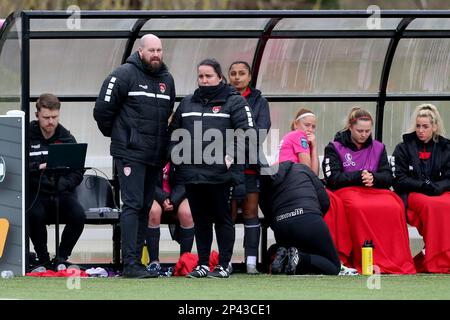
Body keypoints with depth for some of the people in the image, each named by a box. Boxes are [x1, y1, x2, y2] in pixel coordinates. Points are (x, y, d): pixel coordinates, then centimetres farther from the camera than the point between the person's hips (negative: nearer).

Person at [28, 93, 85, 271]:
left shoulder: (67, 139, 8)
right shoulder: (27, 136, 2)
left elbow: (77, 173, 5)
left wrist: (62, 184, -14)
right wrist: (38, 167, -21)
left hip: (62, 193, 2)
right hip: (36, 193, -2)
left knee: (78, 215, -28)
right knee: (35, 215, -35)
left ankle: (61, 259, -6)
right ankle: (43, 259, -12)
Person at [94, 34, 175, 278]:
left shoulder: (167, 79, 14)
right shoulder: (124, 75, -8)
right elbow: (103, 109, -7)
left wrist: (162, 141, 17)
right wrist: (114, 133, 4)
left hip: (155, 155, 7)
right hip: (130, 153, -7)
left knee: (145, 207, 9)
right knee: (133, 205, -11)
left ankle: (136, 259, 14)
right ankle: (130, 263, -14)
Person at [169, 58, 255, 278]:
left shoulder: (234, 102, 0)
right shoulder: (187, 104, 17)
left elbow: (246, 132, -7)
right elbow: (174, 133, 25)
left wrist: (231, 155, -18)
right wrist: (176, 153, 10)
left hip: (220, 174, -5)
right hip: (192, 173, 5)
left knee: (222, 219, 1)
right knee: (200, 220, 10)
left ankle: (224, 265, 5)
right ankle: (202, 264, 15)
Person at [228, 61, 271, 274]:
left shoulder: (259, 102, 11)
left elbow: (261, 130, -1)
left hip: (251, 164, 1)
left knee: (250, 213, 0)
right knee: (229, 214, -2)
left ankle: (251, 261, 0)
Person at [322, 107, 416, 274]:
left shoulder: (378, 148, 20)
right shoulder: (335, 147, 10)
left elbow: (388, 178, 12)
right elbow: (332, 178, -3)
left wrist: (373, 177, -9)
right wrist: (359, 176, -11)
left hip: (376, 190, 3)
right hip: (346, 191, -3)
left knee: (394, 207, -32)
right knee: (359, 208, -40)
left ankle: (398, 262, -35)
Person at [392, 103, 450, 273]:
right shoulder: (403, 148, 9)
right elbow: (398, 180, 1)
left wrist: (435, 187, -12)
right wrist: (422, 185, -11)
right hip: (411, 195, -2)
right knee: (432, 205, -36)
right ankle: (435, 261, -32)